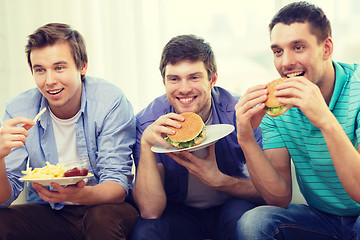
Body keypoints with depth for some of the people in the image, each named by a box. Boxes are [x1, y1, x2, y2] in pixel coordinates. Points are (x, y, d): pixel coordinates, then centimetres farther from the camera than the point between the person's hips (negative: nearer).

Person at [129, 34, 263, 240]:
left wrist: (218, 180, -33)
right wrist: (146, 143, -34)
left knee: (243, 214, -33)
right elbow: (150, 211, -22)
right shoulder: (147, 122, -16)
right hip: (179, 213, 0)